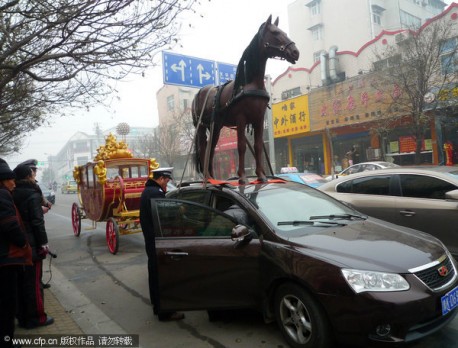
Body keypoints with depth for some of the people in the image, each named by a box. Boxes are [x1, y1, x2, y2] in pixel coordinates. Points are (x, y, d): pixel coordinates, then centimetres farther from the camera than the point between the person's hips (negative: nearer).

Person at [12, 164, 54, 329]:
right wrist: (43, 243, -13)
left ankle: (23, 317, 25)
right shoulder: (32, 195, -15)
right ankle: (36, 317, 12)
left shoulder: (12, 194, 8)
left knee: (20, 282, 14)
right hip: (31, 245, -8)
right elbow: (37, 222, -18)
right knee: (33, 282, 2)